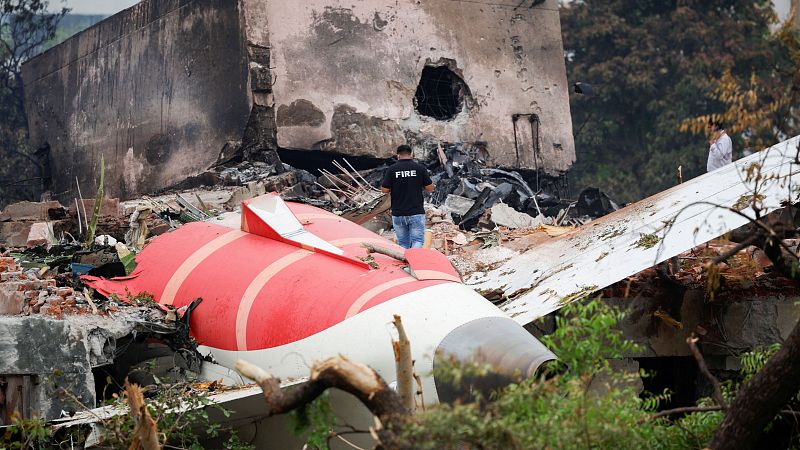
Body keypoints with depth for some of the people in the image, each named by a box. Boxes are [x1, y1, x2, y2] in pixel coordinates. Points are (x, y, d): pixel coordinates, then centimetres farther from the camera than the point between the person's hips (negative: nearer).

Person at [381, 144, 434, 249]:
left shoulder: (391, 169, -3)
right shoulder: (420, 168, -3)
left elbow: (384, 189, -1)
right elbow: (430, 188, 0)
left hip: (398, 214, 1)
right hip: (416, 213, -1)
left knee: (403, 243, 10)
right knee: (417, 241, -1)